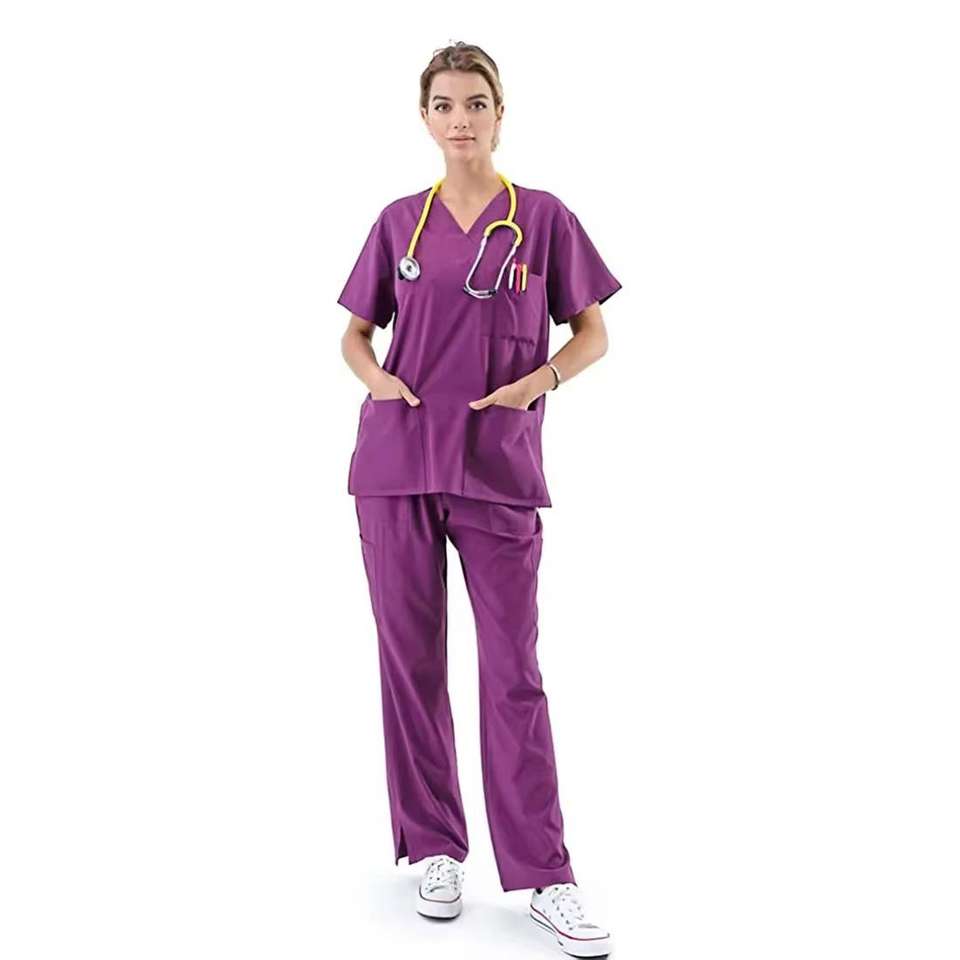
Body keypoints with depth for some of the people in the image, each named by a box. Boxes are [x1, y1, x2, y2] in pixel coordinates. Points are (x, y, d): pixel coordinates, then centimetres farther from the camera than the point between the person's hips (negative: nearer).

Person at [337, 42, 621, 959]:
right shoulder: (400, 221, 9)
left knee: (513, 671, -1)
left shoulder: (543, 218, 3)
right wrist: (378, 378, -6)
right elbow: (354, 333, 15)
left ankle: (543, 877, 6)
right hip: (396, 458, 3)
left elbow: (592, 333, 6)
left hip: (498, 465, -2)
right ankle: (434, 847, 21)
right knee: (410, 657, 7)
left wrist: (535, 381, -12)